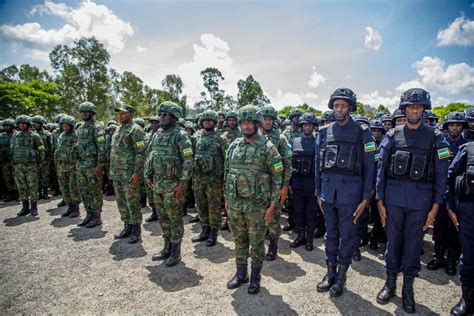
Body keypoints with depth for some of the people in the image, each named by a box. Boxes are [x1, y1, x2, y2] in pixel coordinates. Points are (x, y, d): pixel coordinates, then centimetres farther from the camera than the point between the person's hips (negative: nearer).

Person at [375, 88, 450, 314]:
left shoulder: (435, 138, 3)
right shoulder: (392, 136, 3)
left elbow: (440, 174, 2)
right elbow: (381, 170, 2)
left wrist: (435, 207, -3)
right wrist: (380, 201, -1)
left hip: (421, 199, 0)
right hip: (393, 197, 1)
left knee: (413, 243, 9)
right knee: (393, 240, 10)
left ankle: (408, 287, 26)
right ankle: (390, 282, 27)